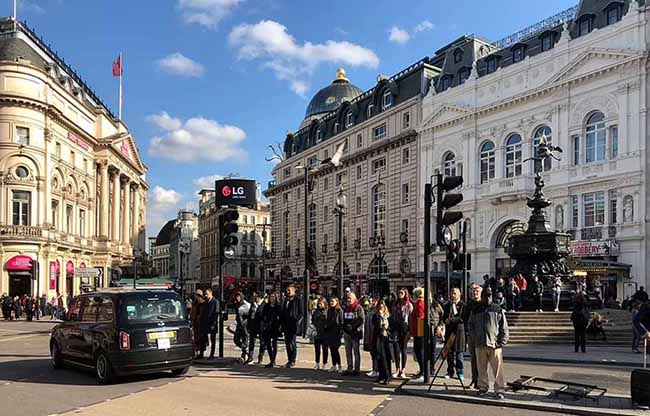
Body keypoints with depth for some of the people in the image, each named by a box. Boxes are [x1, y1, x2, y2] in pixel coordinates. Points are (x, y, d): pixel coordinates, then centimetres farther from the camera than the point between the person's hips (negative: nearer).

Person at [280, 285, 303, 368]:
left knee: (292, 342, -6)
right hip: (286, 325, 7)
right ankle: (289, 360, 16)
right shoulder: (286, 300, 16)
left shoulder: (297, 300, -4)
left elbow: (302, 313, -6)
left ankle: (293, 361, 0)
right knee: (287, 343, 9)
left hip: (293, 325, -7)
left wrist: (296, 320, -16)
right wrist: (282, 322, 11)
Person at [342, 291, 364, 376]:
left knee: (356, 351, -1)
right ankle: (349, 369, 17)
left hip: (355, 333, -7)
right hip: (347, 332, 7)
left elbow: (361, 320, -14)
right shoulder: (346, 308, 15)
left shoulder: (358, 308, -7)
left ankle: (356, 369, 3)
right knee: (348, 351, 10)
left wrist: (353, 326, -19)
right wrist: (345, 327, 7)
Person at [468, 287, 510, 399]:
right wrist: (474, 338, 7)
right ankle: (483, 387, 21)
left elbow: (504, 328, 3)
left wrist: (502, 342, -5)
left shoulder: (498, 310, 3)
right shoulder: (476, 310, 11)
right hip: (480, 345, 3)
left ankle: (500, 390, 0)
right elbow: (470, 325, 18)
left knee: (498, 369, -4)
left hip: (494, 344, -3)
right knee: (481, 369, 9)